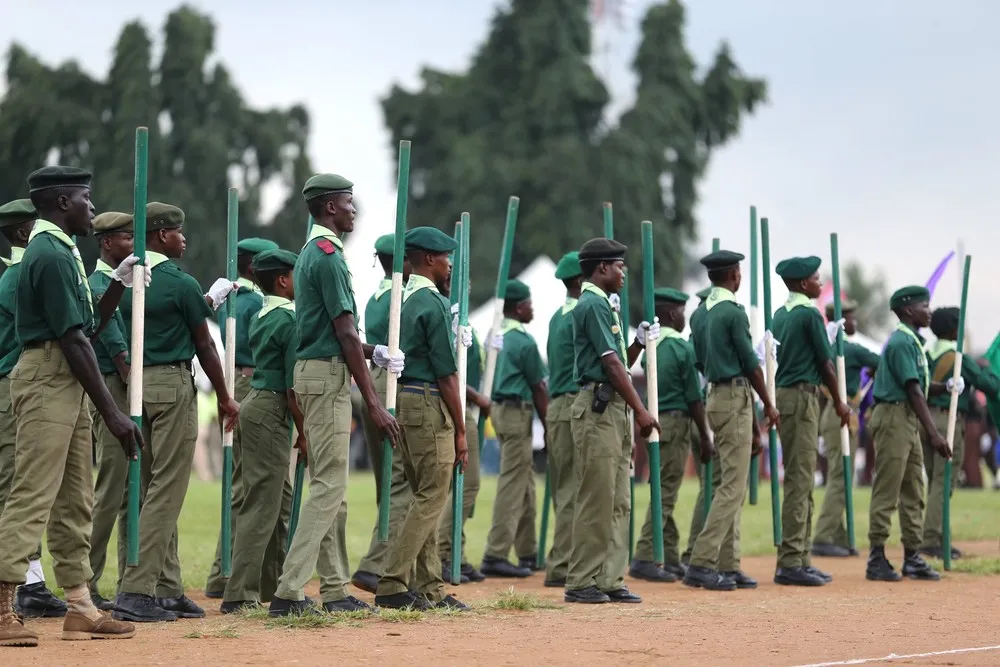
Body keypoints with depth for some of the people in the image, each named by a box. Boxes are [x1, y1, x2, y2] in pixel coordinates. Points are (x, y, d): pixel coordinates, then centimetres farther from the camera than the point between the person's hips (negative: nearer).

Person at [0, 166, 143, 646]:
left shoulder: (58, 252, 17)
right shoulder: (52, 255, -14)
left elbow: (88, 326, 21)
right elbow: (73, 341, -19)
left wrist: (119, 284, 11)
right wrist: (111, 413, -19)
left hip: (65, 382, 11)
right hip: (47, 378, -11)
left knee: (74, 501, 12)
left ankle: (80, 608, 17)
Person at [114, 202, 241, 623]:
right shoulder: (181, 283, -10)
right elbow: (203, 345, -4)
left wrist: (208, 301, 29)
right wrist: (224, 397, 5)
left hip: (137, 383, 8)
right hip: (173, 385, -8)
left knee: (153, 489, 11)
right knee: (167, 489, -6)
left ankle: (168, 589, 13)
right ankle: (136, 591, -12)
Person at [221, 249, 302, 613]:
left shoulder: (259, 318, 14)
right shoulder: (289, 320, -13)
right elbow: (293, 385, -16)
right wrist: (304, 432, -11)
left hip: (255, 400, 10)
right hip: (272, 410, -10)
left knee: (280, 501, 16)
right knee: (262, 504, -9)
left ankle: (274, 584, 22)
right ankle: (240, 595, -11)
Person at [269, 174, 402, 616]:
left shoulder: (311, 253, 18)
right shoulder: (329, 254, -13)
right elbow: (346, 334, -18)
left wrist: (372, 353, 7)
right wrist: (374, 404, -17)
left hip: (314, 372, 10)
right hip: (328, 376, -10)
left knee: (331, 486, 12)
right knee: (330, 485, -11)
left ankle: (334, 590, 16)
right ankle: (288, 592, -16)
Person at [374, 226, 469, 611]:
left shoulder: (402, 301, 15)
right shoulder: (434, 303, -11)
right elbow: (446, 374, -13)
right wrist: (460, 430, -10)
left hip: (401, 401, 9)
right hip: (429, 405, -9)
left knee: (425, 497, 13)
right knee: (432, 497, -7)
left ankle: (429, 589, 15)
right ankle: (392, 586, -11)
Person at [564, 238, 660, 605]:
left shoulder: (604, 305, 20)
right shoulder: (593, 304, -10)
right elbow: (612, 364, -16)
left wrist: (640, 342, 6)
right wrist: (640, 410, -16)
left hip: (614, 409, 10)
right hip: (597, 406, -10)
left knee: (617, 501, 9)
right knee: (596, 499, -8)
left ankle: (610, 580, 11)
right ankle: (581, 582, -4)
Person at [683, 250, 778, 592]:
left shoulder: (705, 313, 13)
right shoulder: (733, 312, -12)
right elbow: (750, 363, -11)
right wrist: (768, 406, 1)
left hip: (715, 395, 9)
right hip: (735, 398, -9)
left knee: (731, 484, 11)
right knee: (733, 485, -10)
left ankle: (728, 566, 10)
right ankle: (702, 563, -15)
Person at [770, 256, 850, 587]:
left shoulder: (780, 314, 15)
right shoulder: (810, 314, -10)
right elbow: (826, 363, -6)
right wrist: (839, 402, 3)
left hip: (784, 395, 9)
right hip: (802, 396, -9)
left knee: (800, 481, 12)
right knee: (800, 479, -9)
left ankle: (799, 560, 15)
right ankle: (790, 563, -11)